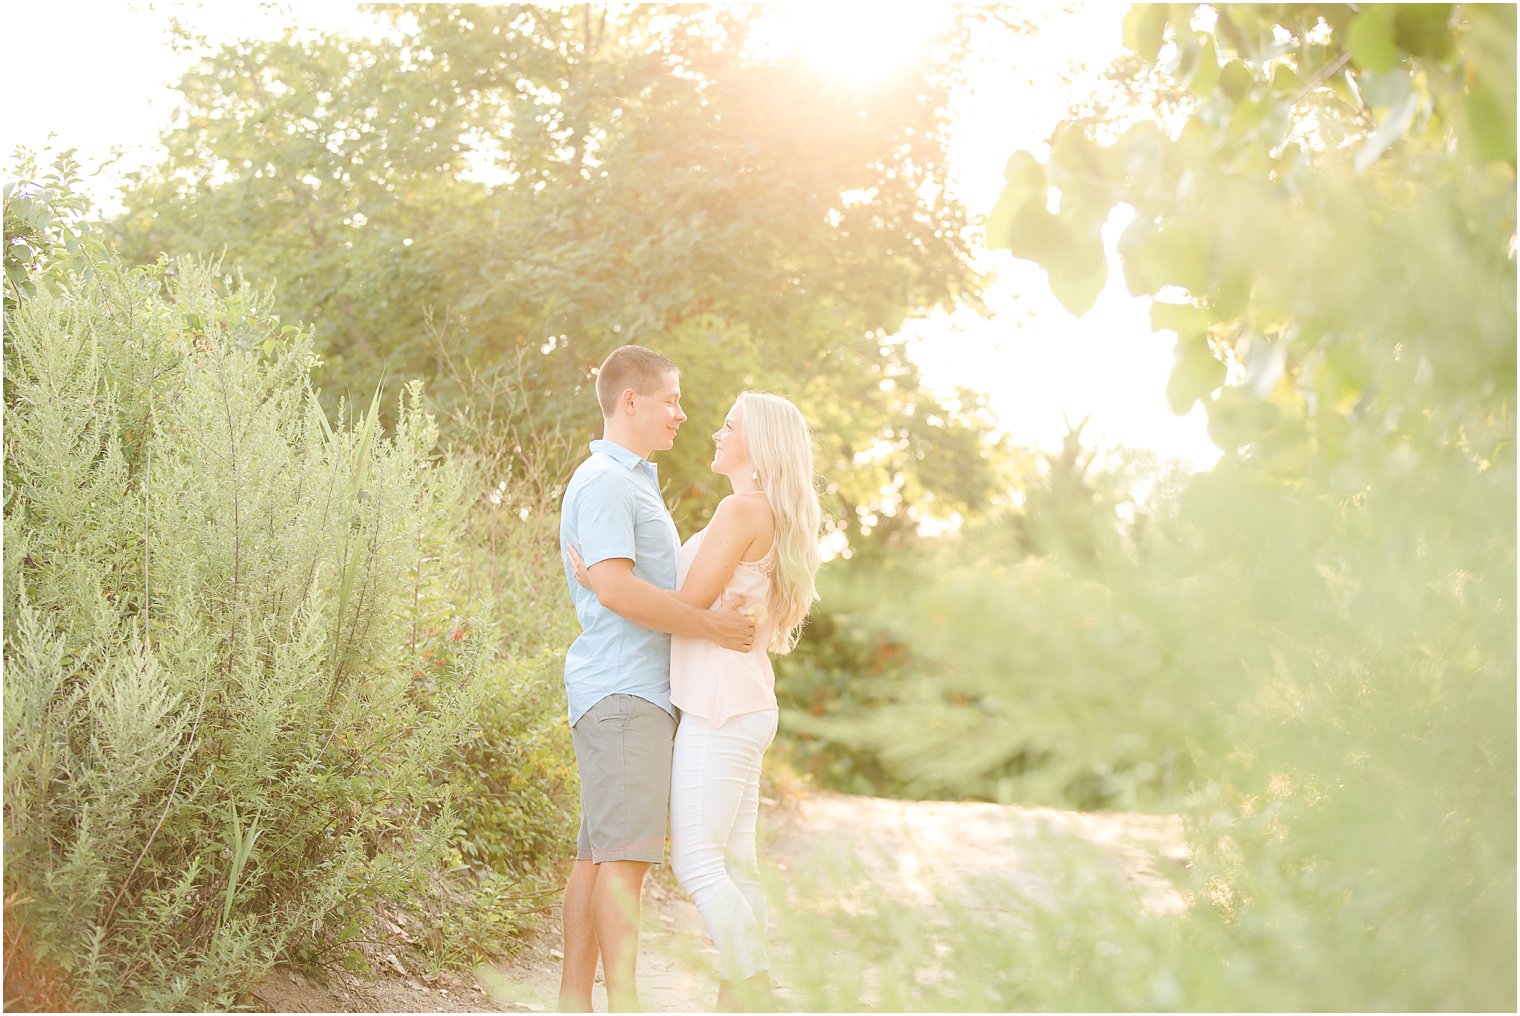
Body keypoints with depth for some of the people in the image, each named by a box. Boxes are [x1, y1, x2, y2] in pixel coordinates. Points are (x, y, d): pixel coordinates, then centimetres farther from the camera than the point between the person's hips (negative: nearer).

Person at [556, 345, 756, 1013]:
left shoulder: (633, 482, 25)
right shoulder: (604, 481, -9)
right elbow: (615, 587, -21)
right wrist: (710, 626, -15)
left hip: (638, 690, 10)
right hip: (622, 688, -10)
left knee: (600, 854, 7)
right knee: (625, 853, -13)